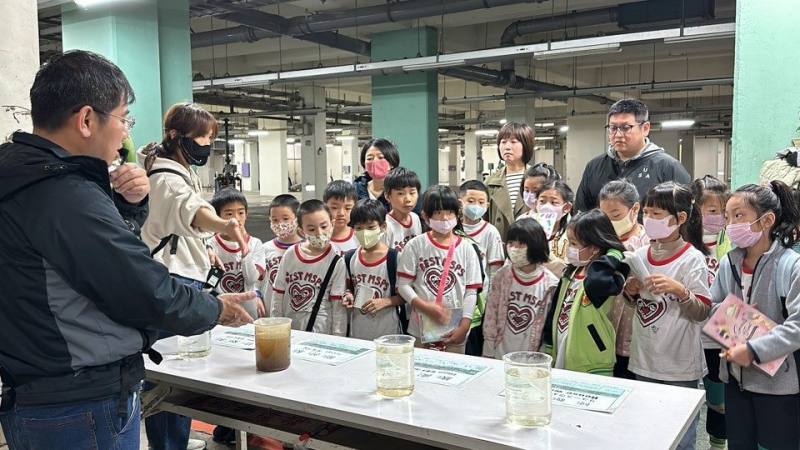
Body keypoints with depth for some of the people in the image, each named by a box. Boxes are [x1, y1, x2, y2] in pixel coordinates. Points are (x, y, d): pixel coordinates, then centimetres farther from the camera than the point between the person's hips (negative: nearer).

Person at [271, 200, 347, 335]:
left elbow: (338, 307, -9)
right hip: (288, 331, 3)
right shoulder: (290, 255, 0)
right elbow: (278, 295, 6)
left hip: (321, 334, -3)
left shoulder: (336, 262, -11)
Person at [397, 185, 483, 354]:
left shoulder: (466, 249, 2)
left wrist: (464, 326, -7)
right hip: (422, 327, -1)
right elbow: (403, 284, -4)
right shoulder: (415, 246, -2)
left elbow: (471, 291, 1)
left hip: (455, 330, 1)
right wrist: (425, 307, -17)